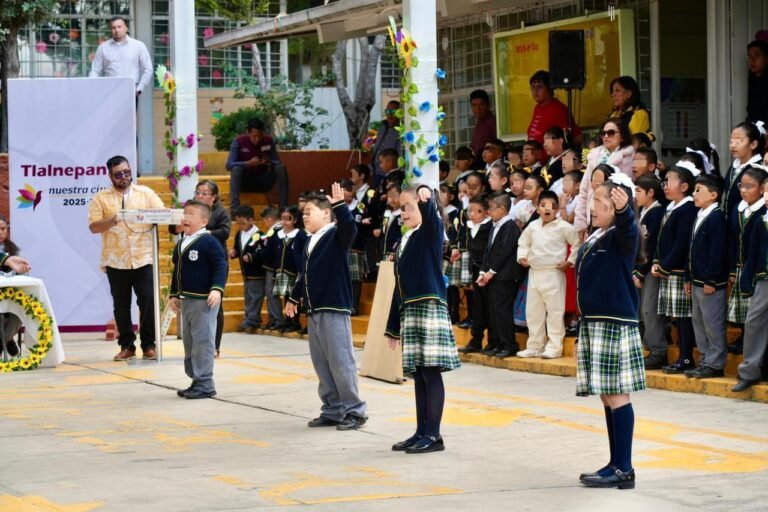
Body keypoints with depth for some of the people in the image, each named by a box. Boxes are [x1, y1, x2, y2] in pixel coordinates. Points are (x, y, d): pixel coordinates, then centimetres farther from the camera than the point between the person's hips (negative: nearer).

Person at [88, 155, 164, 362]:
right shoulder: (100, 198, 5)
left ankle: (148, 345, 7)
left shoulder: (145, 193, 9)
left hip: (143, 259, 0)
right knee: (121, 305, 5)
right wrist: (111, 221, -22)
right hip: (115, 261, 0)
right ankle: (127, 346, 15)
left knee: (148, 301, -4)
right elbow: (93, 227, -4)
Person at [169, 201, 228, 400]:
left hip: (204, 300, -9)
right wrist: (174, 294, 20)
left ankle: (205, 384, -3)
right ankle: (196, 381, 22)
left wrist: (217, 289, -26)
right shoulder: (181, 244, 14)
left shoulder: (209, 242, -12)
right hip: (186, 300, 9)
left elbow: (221, 266, -16)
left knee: (203, 342, -7)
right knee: (189, 342, 13)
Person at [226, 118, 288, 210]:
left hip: (263, 181, 2)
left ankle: (284, 206, -25)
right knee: (236, 169, -33)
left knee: (280, 168, -22)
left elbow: (278, 162, -6)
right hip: (245, 180, -2)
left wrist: (269, 162, -30)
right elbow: (229, 165, -21)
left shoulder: (269, 141, -6)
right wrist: (248, 163, -36)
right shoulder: (239, 141, -13)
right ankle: (234, 208, -40)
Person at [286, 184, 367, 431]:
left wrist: (339, 205, -39)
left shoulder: (336, 235, -7)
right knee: (321, 364, 11)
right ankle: (333, 410, 18)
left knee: (341, 362, -7)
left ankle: (355, 411, 1)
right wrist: (294, 298, 31)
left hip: (335, 310, -8)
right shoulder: (309, 242, 15)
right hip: (314, 311, 8)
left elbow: (349, 227, -30)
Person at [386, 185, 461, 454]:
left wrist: (426, 198, -50)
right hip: (409, 311, 8)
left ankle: (433, 435, -4)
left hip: (430, 308, -7)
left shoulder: (432, 231, -1)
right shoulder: (403, 242, 18)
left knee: (431, 371, -7)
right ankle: (421, 432, 13)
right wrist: (393, 326, 19)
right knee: (418, 374, 9)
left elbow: (430, 215, -27)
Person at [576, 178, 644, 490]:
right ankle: (616, 464, 17)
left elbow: (627, 228, -34)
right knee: (607, 397, 11)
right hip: (593, 324, 9)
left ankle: (623, 469, -4)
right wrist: (581, 334, 21)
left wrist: (623, 210, -56)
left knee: (617, 394, -7)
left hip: (615, 324, -9)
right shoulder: (592, 241, 15)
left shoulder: (620, 237, -8)